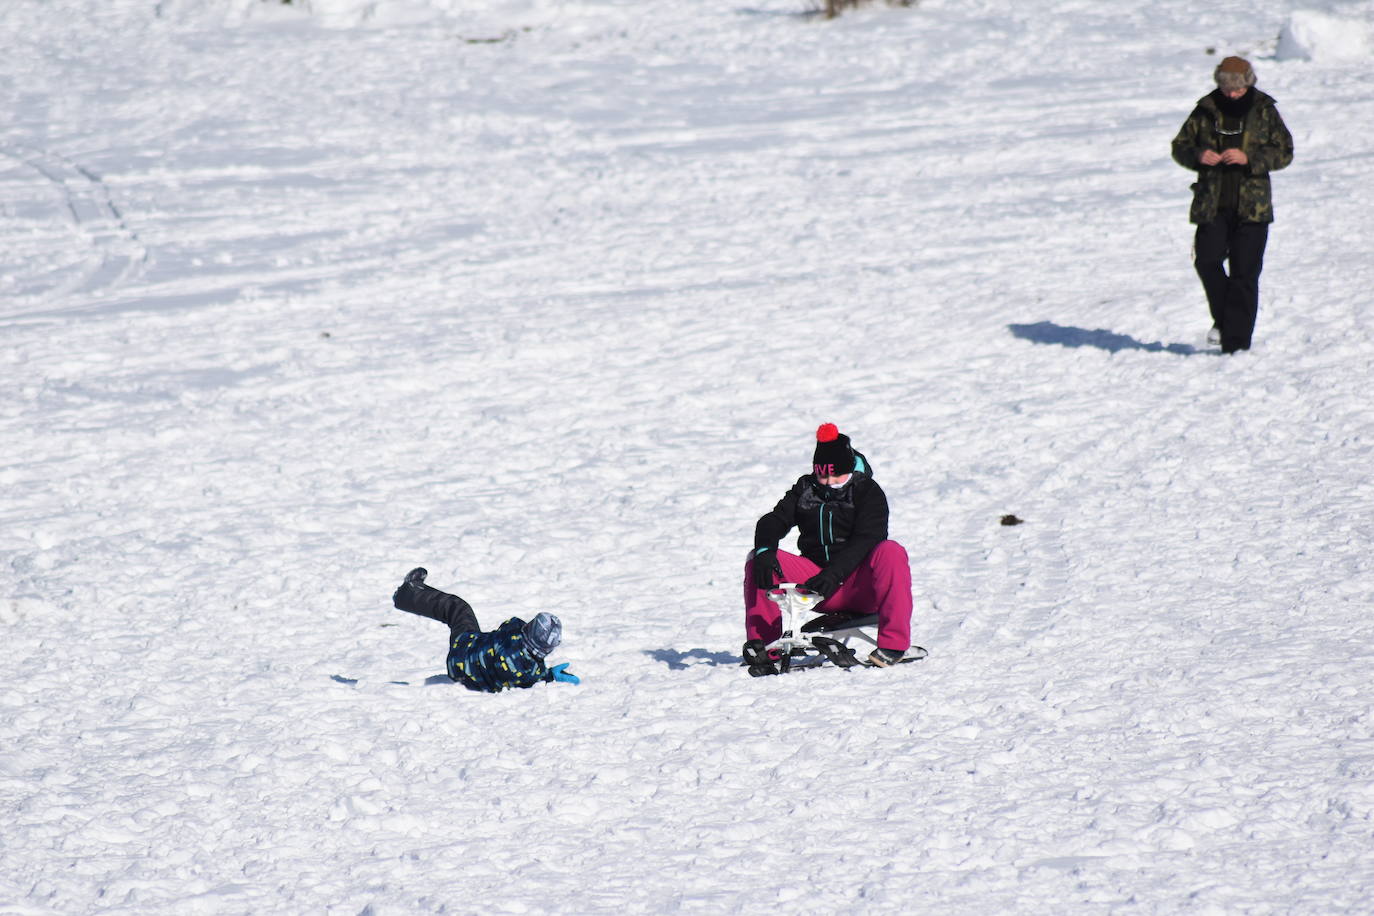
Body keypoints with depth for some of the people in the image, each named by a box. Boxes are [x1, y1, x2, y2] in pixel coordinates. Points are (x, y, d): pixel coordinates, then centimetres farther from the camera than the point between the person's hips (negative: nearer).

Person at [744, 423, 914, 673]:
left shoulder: (868, 492, -2)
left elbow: (865, 539, -16)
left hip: (858, 584, -3)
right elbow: (775, 520, 1)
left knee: (891, 552, -33)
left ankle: (893, 643, -34)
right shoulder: (805, 490, 11)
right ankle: (760, 644, -16)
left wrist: (835, 573, -31)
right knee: (757, 560, -14)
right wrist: (764, 551, -23)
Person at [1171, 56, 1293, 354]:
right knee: (1207, 260, -11)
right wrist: (1198, 155, -12)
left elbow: (1284, 152, 0)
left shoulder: (1264, 110, 3)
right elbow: (1180, 146, 11)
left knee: (1245, 273, -4)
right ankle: (1223, 318, 14)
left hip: (1252, 205, -1)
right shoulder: (1206, 110, 6)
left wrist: (1249, 158, -16)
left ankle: (1236, 342, -1)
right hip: (1211, 204, 1)